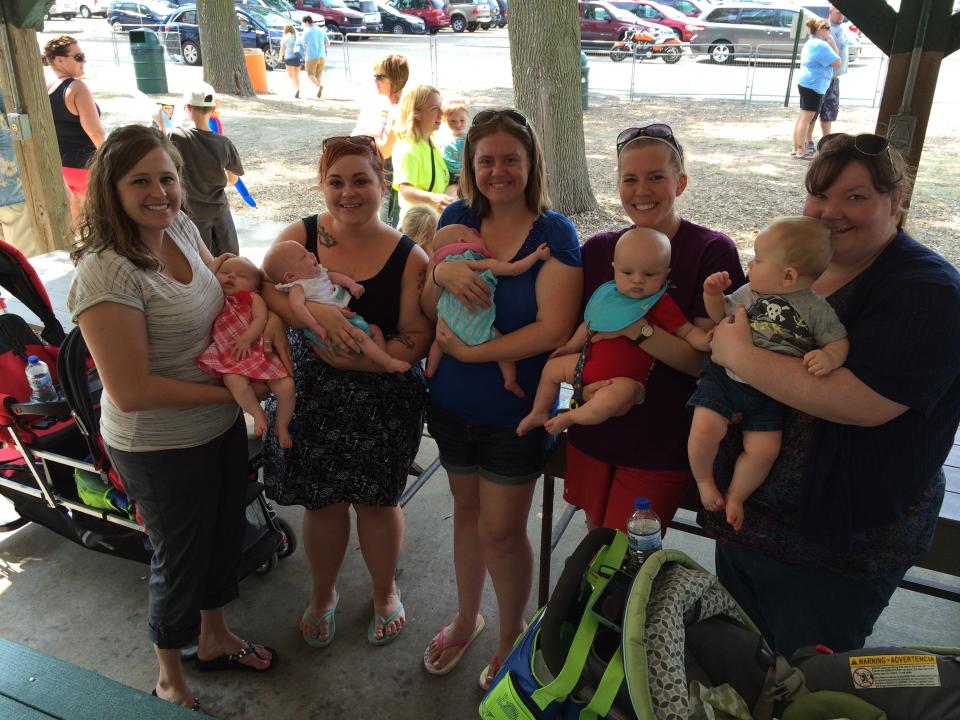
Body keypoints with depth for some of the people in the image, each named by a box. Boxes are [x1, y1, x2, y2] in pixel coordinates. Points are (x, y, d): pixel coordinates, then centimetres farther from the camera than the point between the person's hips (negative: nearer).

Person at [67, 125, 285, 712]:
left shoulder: (180, 226, -4)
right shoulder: (107, 272, -28)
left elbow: (225, 285, 13)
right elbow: (130, 391, -28)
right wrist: (230, 391, -22)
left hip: (220, 426, 8)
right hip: (161, 448, -7)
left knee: (225, 533, 25)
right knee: (181, 559, 13)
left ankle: (215, 638, 53)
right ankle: (171, 680, 43)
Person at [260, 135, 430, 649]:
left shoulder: (409, 257, -8)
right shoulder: (299, 236, -2)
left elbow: (416, 340, -13)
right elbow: (266, 292, -16)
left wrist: (353, 359, -25)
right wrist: (315, 312, -33)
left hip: (381, 403, -1)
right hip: (309, 397, 2)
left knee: (376, 501, 13)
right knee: (321, 501, 14)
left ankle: (385, 591, 43)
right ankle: (323, 594, 43)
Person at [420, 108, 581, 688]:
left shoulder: (553, 232, -13)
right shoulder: (458, 218, 0)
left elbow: (553, 329, -22)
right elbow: (429, 312, 1)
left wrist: (471, 352, -20)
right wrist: (441, 274, -20)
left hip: (516, 411, -4)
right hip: (453, 402, 4)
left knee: (501, 530, 7)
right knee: (467, 511, 20)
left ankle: (513, 630, 35)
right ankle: (467, 618, 44)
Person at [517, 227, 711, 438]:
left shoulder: (660, 304, -14)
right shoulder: (607, 294, 4)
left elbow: (687, 331, -14)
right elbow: (590, 324, 19)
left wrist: (707, 341, -34)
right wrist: (570, 347, 23)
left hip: (625, 378, -7)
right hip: (591, 362, 7)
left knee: (607, 401, -38)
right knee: (552, 367, 18)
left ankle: (570, 418, -10)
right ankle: (539, 414, 36)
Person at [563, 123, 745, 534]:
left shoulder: (712, 251, -11)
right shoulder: (598, 249, 2)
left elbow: (707, 358, -17)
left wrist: (635, 327, -29)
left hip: (662, 448, -4)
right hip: (591, 435, 4)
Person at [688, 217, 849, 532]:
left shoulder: (816, 308, -3)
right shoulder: (749, 293, 4)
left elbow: (838, 341, 1)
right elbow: (722, 316, 17)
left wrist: (829, 357, -21)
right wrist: (713, 295, -2)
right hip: (725, 375, 1)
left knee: (764, 449, -10)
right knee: (705, 428, -20)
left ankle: (735, 496, 17)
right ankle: (704, 480, 9)